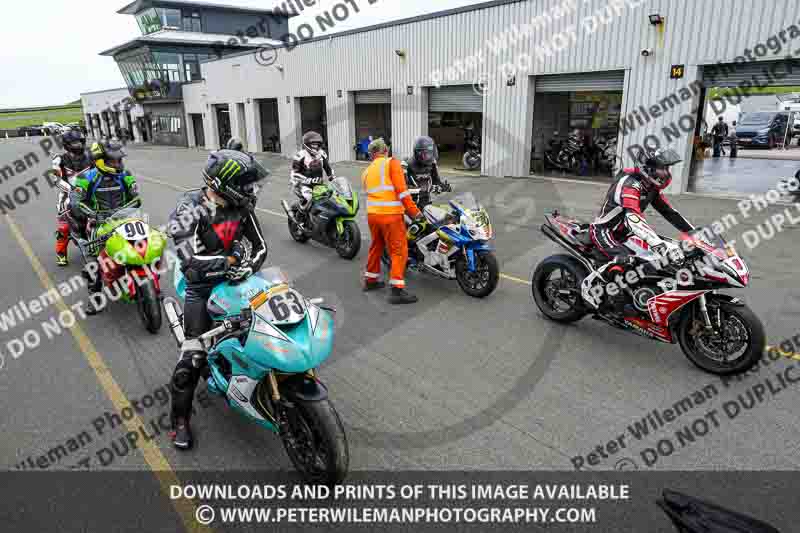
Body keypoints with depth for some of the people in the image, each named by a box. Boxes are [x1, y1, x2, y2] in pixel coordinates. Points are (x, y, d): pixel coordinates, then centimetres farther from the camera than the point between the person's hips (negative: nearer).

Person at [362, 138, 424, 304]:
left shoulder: (367, 171, 21)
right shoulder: (392, 162, 0)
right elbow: (401, 189, -11)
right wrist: (414, 211, -9)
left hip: (372, 214, 7)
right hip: (390, 215, -7)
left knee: (376, 247, 23)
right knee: (399, 251, -2)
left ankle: (370, 280, 34)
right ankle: (397, 290, -5)